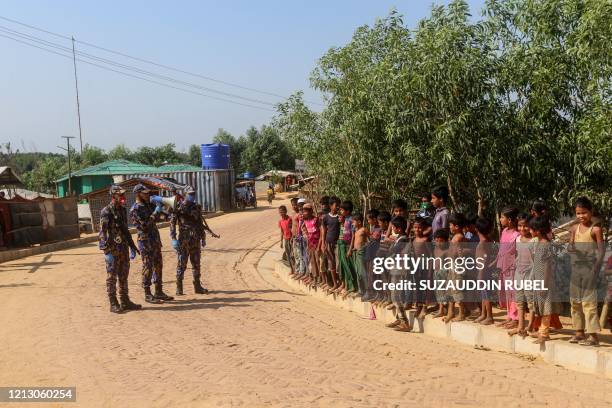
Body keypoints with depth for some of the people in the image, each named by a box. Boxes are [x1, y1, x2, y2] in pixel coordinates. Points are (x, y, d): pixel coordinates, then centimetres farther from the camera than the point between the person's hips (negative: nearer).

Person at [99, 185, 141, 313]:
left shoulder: (123, 210, 12)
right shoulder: (106, 212, -12)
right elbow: (102, 233, -16)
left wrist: (132, 247, 19)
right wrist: (107, 251, -22)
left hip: (123, 249, 7)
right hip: (112, 250, -7)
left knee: (124, 277, 12)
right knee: (112, 278, 0)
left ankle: (125, 302, 20)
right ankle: (113, 304, 6)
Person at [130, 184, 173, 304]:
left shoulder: (149, 205, 11)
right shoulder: (135, 210, -13)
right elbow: (144, 226, -21)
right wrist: (155, 213, -21)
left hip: (156, 241, 8)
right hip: (146, 242, -8)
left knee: (158, 267, 11)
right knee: (148, 268, -3)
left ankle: (159, 292, 19)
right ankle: (147, 295, 5)